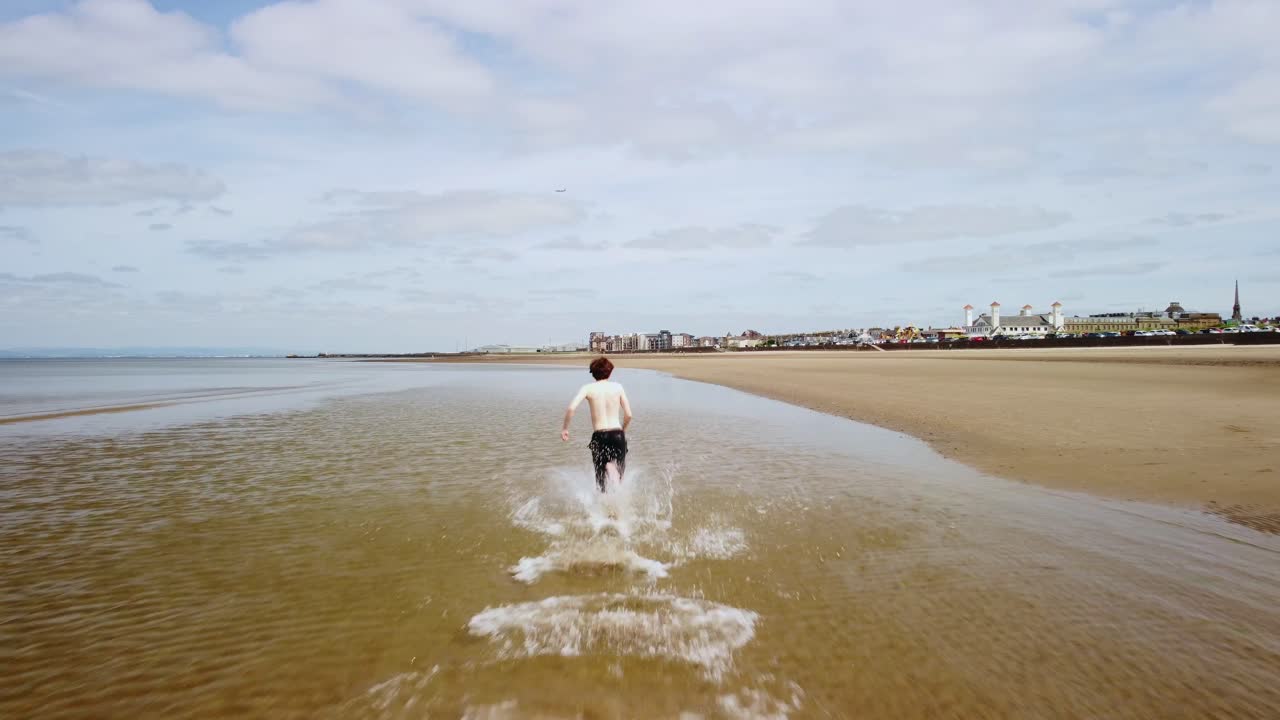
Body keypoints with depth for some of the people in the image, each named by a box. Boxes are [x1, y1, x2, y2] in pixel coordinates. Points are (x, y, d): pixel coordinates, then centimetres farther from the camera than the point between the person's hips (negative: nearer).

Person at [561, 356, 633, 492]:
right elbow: (628, 414, 3)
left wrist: (565, 428, 0)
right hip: (617, 434, 1)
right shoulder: (617, 387, 4)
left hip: (599, 436, -1)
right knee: (619, 468, 17)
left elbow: (571, 408, -14)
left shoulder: (588, 388, 0)